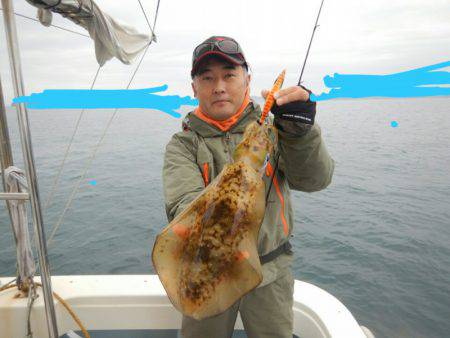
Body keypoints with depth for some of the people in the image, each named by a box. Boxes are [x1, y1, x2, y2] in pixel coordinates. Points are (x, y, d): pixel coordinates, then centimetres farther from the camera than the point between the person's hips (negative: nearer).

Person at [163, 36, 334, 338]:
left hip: (271, 271, 1)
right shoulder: (182, 145, -6)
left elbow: (315, 180, -17)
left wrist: (300, 130, -36)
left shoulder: (272, 127, -4)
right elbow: (184, 204, -23)